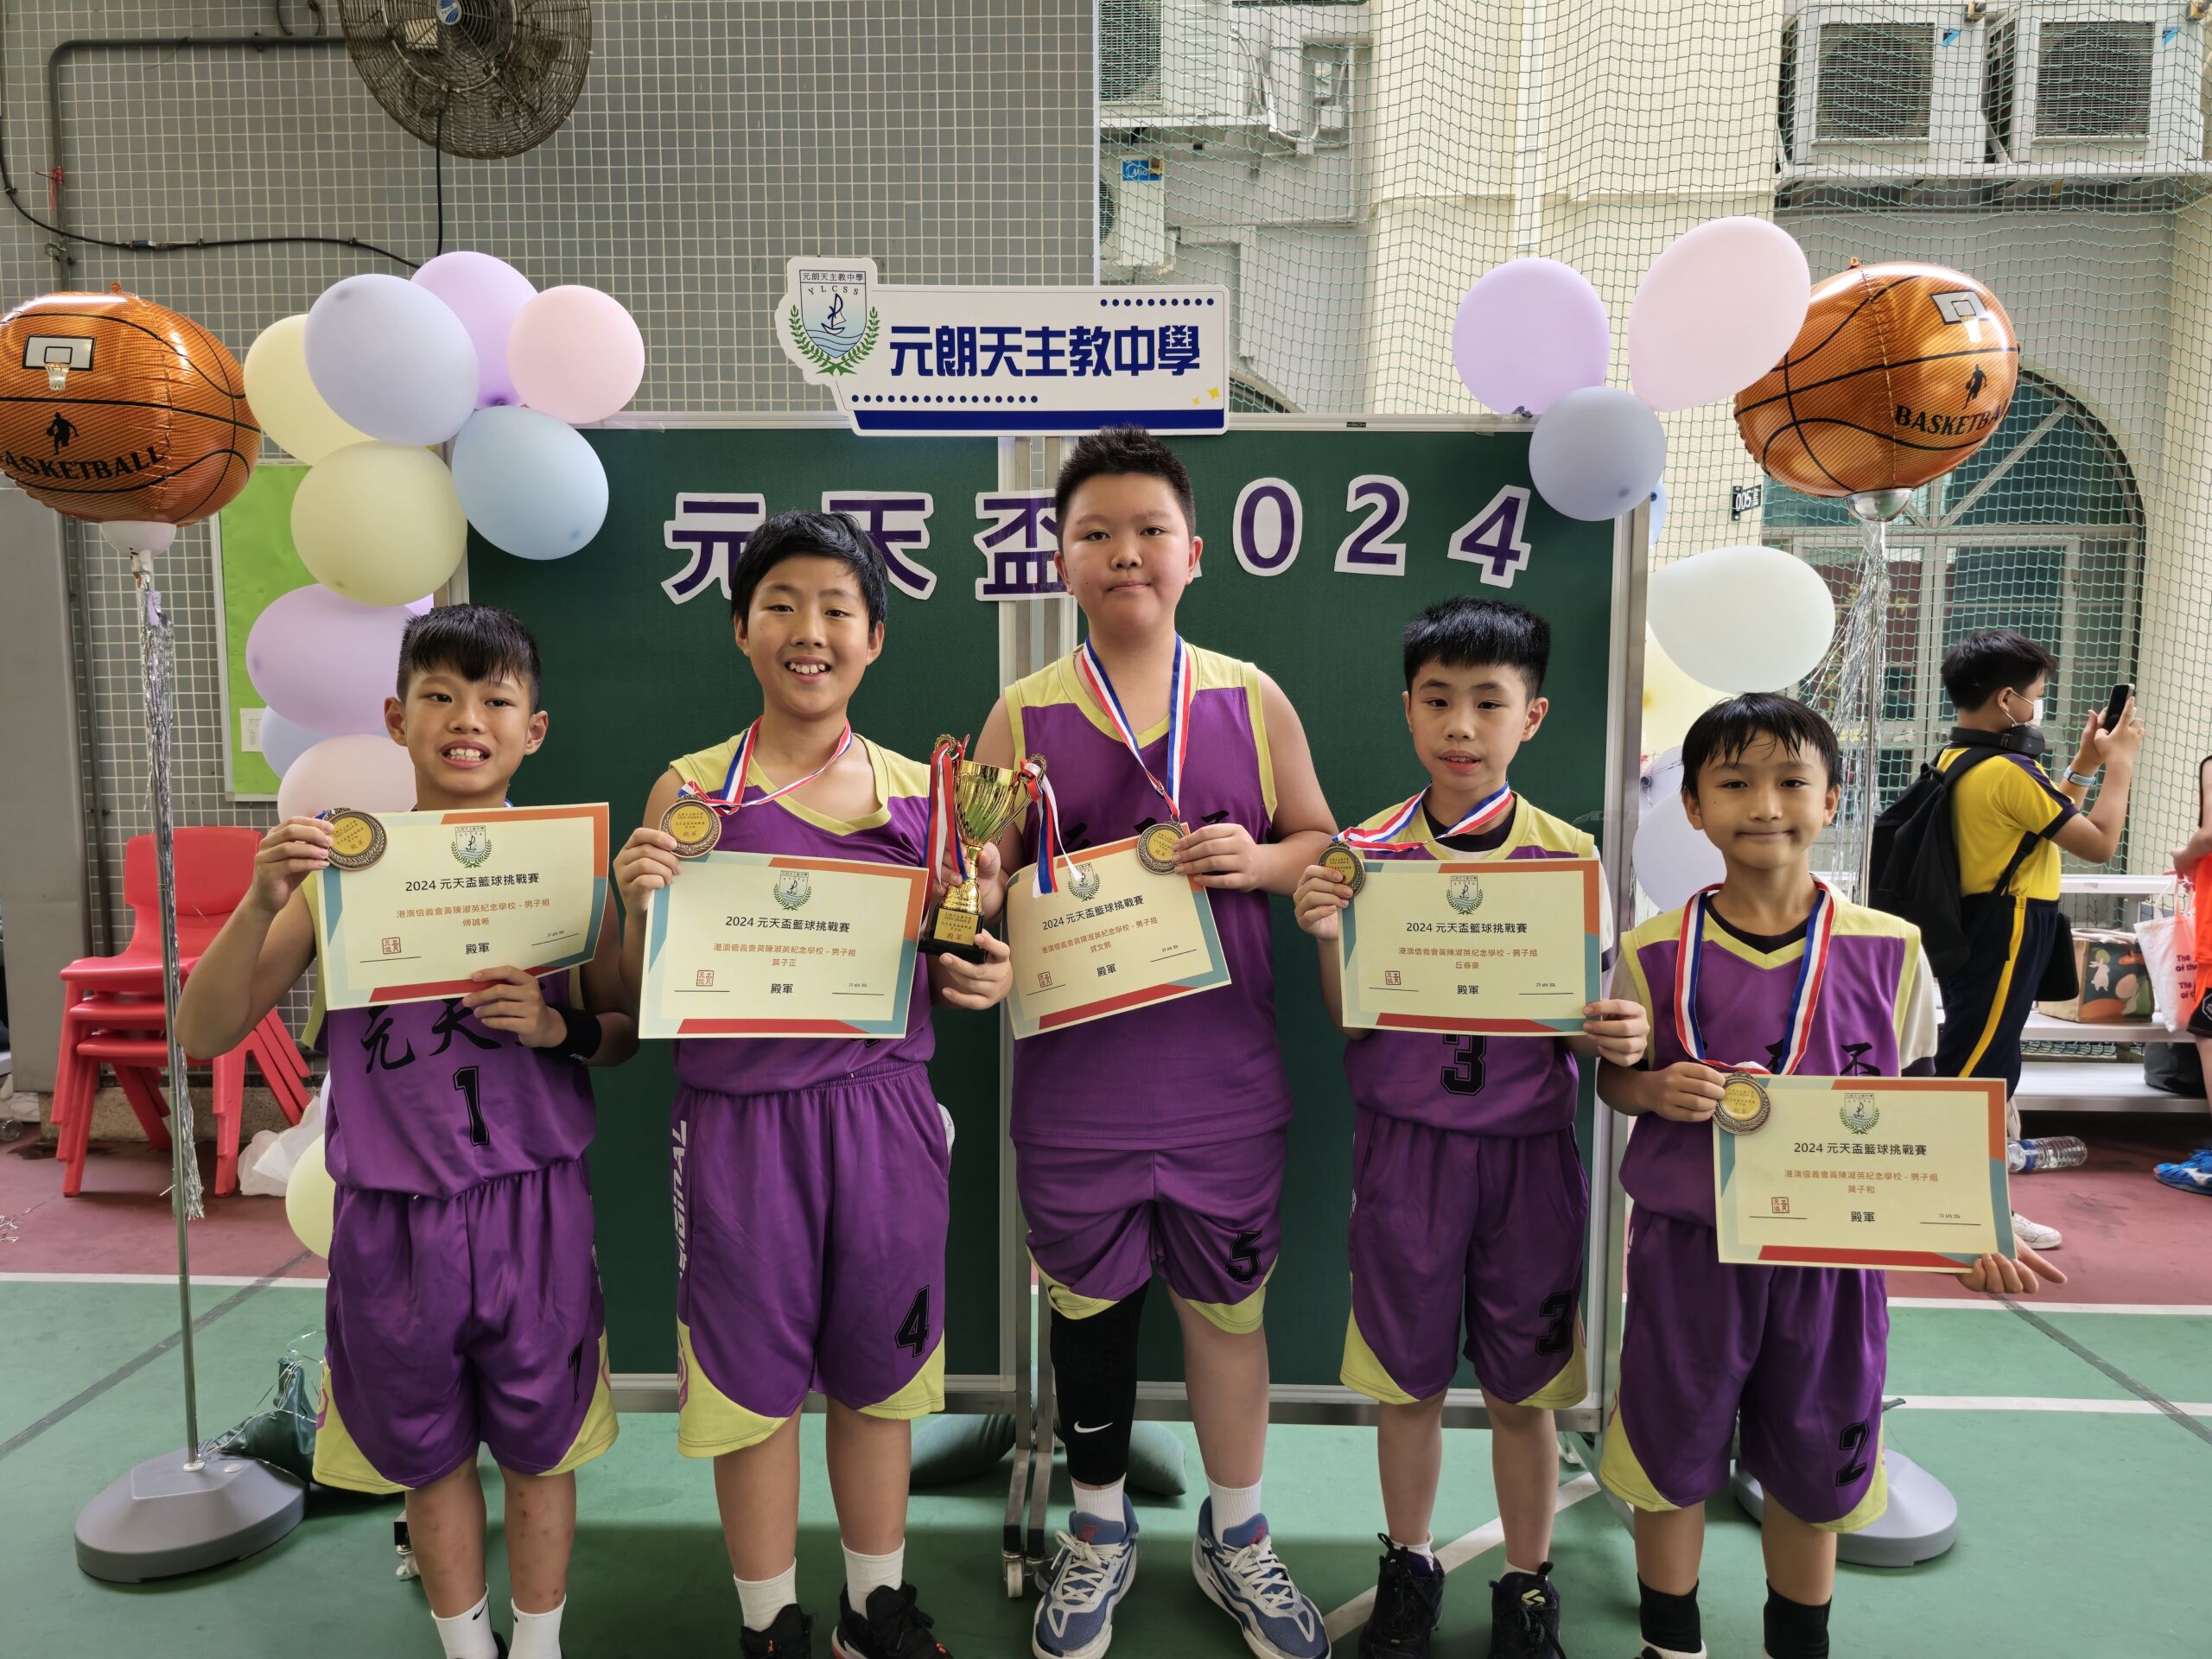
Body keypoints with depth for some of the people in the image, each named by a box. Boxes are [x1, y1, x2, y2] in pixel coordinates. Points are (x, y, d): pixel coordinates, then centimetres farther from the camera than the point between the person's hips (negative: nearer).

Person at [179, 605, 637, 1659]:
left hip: (532, 1207, -1)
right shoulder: (339, 868, -3)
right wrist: (260, 904, -19)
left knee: (538, 1448, 15)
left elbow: (622, 1033, 4)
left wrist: (560, 1027, -18)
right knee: (427, 1452, 19)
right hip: (391, 1215, 1)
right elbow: (203, 1034, -4)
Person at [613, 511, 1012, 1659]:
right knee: (754, 1376, 10)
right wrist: (639, 903, -19)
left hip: (884, 1112, 2)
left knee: (879, 1370, 15)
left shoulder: (920, 791, 4)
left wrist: (980, 978, -9)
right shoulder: (692, 789, -2)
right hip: (741, 1119, -2)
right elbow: (643, 994, 0)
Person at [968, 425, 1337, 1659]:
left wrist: (1259, 860, -13)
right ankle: (1101, 1533, 41)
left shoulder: (1252, 700, 1)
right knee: (1089, 1307, 16)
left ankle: (1236, 1535, 40)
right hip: (1076, 1082, 0)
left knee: (1228, 1306, 15)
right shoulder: (1023, 715, -1)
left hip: (1226, 1081, 1)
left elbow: (1324, 843, 8)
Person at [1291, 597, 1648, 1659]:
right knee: (1408, 1376, 13)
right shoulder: (1368, 851, -2)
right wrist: (1328, 937, -19)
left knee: (1522, 1386, 12)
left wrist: (1616, 1037, -19)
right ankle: (1407, 1568, 36)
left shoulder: (1568, 856, -1)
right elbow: (1351, 1023, -2)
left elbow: (1579, 1022, 3)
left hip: (1527, 1144, 0)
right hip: (1405, 1142, 0)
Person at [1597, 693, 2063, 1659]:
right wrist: (1659, 1092, -18)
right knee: (1673, 1454, 13)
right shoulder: (1656, 952, -7)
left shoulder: (1888, 950, -5)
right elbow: (1614, 1076, 4)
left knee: (1813, 1468, 18)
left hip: (1833, 1251, 1)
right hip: (1690, 1247, -1)